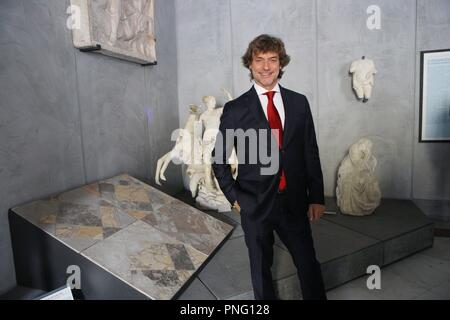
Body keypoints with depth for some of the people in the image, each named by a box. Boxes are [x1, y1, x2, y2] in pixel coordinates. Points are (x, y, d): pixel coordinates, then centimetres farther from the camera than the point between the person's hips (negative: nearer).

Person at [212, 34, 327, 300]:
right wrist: (234, 197, -3)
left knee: (309, 264, 13)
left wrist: (316, 197, 4)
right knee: (261, 268, 15)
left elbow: (311, 152, 6)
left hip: (295, 203, 2)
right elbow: (219, 160, 2)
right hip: (255, 205, -2)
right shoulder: (235, 109, -4)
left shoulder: (299, 103, 4)